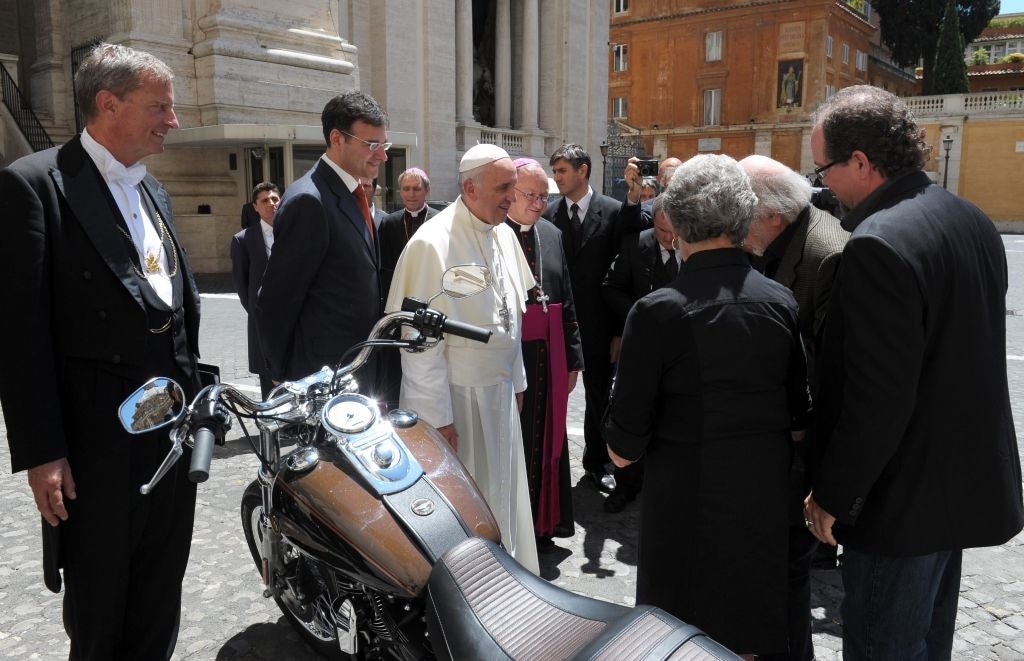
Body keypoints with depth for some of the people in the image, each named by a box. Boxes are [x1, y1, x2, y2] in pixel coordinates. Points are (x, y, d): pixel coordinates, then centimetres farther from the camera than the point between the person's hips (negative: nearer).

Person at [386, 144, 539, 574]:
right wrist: (436, 416, -17)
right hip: (456, 397, -7)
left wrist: (516, 379, 17)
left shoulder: (504, 235, 6)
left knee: (501, 496, 20)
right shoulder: (432, 244, -18)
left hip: (501, 392, 8)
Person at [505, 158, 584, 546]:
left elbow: (566, 302, 11)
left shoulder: (552, 235, 10)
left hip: (548, 356, 6)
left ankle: (542, 522, 32)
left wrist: (572, 358, 10)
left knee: (545, 438, 15)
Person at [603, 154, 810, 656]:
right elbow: (800, 419, 2)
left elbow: (624, 447, -16)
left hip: (686, 499, -4)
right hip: (765, 496, 5)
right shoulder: (781, 302, -6)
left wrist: (623, 447, 5)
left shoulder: (658, 311, -19)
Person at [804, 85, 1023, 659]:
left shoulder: (879, 244, -25)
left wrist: (831, 495, -14)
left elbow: (876, 398, -26)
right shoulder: (973, 221, 5)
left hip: (905, 498, -9)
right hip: (968, 482, 9)